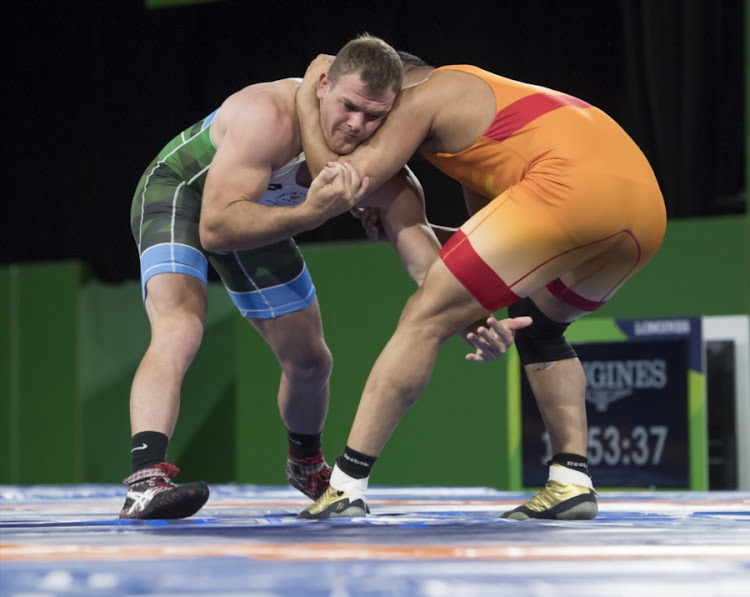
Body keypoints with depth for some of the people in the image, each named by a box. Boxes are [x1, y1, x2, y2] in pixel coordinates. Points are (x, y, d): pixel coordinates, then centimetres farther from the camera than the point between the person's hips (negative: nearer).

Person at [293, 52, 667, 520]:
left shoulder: (422, 97, 13)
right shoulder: (476, 95, 38)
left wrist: (306, 104, 18)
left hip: (570, 184, -9)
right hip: (648, 204, 9)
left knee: (425, 319, 0)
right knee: (537, 323, 31)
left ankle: (347, 486, -1)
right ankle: (572, 480, 16)